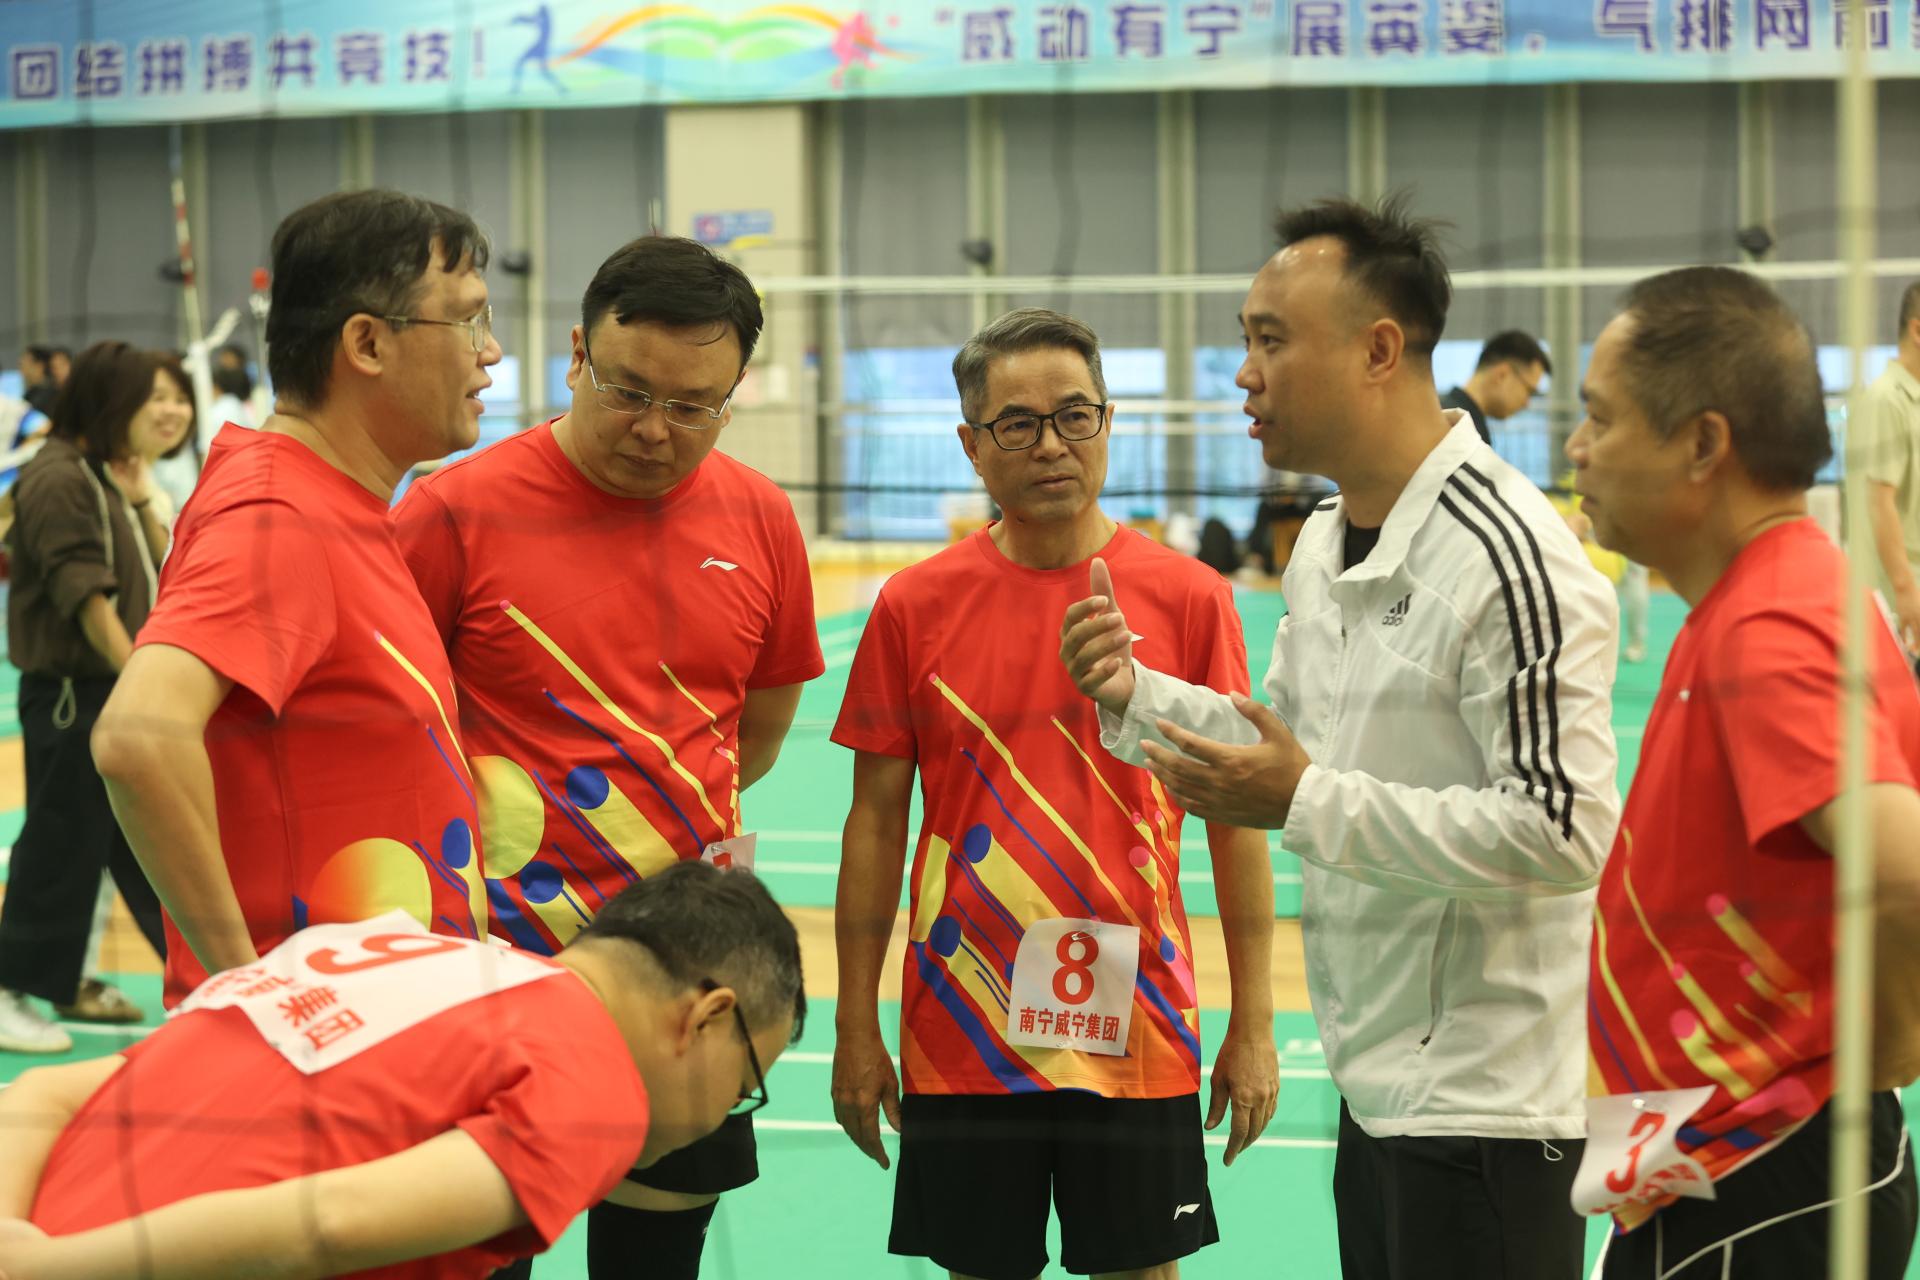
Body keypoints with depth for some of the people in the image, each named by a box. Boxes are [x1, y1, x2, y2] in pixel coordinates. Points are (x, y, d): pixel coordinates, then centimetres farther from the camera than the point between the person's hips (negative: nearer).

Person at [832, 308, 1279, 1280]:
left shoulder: (1187, 597, -1)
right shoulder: (915, 605, 0)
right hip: (960, 1042, 1)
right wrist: (856, 1028, 3)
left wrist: (1253, 1023, -1)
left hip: (1137, 1036, 0)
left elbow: (1236, 813, 2)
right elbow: (876, 820, 4)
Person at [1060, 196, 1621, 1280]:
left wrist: (1307, 803, -24)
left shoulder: (1509, 557, -20)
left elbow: (1566, 832, -24)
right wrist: (1137, 697, 5)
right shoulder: (1325, 541, 12)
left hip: (1484, 1106, -9)